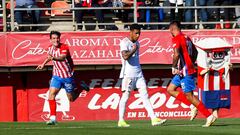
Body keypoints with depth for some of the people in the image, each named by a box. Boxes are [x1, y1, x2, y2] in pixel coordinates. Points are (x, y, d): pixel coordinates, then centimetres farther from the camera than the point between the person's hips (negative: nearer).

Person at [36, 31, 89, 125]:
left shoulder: (64, 48, -23)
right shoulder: (50, 48, -2)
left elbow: (63, 57, -45)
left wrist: (54, 58, -62)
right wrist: (43, 64, 23)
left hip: (67, 76, -4)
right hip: (57, 76, 5)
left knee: (71, 99, 8)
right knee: (51, 94, -15)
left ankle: (81, 87, 38)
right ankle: (53, 118, -13)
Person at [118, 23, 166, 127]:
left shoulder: (137, 43, 16)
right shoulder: (124, 42, -9)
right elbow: (125, 56, -25)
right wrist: (133, 50, -12)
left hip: (138, 74, 7)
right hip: (128, 74, -7)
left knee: (145, 96, -1)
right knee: (125, 96, -1)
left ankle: (153, 119, -7)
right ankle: (121, 121, 7)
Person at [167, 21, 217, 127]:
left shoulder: (176, 39, -12)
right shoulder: (186, 38, 15)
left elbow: (176, 54, -25)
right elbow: (195, 52, 23)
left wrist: (173, 67, -14)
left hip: (184, 71, -10)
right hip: (184, 71, 10)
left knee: (189, 95, -7)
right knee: (170, 89, 16)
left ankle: (209, 116, -9)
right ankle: (193, 106, 8)